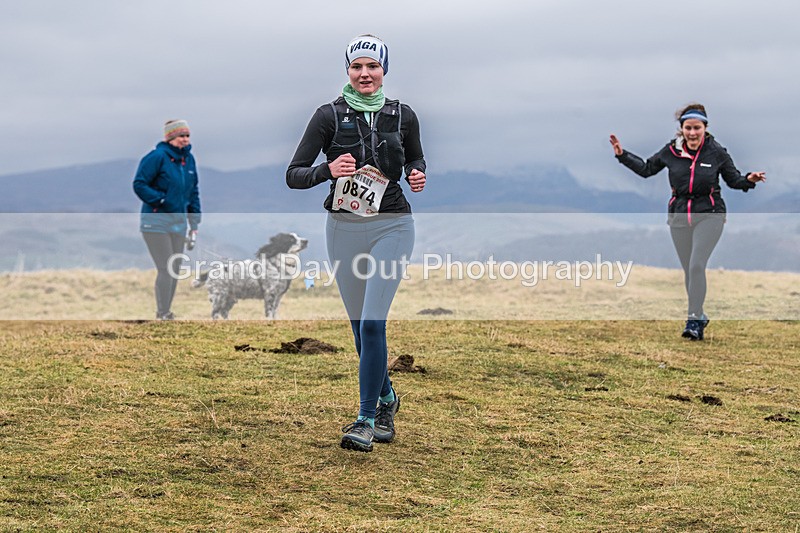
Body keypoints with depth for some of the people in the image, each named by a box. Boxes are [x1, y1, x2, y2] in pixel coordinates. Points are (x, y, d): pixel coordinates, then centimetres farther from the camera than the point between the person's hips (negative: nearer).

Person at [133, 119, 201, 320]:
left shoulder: (189, 159, 9)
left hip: (179, 222, 7)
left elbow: (193, 191, 17)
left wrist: (194, 224, 14)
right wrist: (161, 200, -18)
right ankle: (162, 315, -2)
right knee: (166, 270, -10)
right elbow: (139, 184, -12)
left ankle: (166, 312, 20)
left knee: (175, 270, 9)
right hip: (156, 222, -7)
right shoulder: (157, 157, -12)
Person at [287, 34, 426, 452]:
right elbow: (293, 175, -5)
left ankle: (366, 420, -9)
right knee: (361, 326, 10)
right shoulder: (330, 115, -3)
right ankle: (386, 399, 34)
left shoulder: (402, 116, 2)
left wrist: (417, 176, -2)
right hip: (343, 227, 1)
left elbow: (415, 158, 20)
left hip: (391, 226, -1)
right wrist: (328, 170, -24)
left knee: (372, 322, -14)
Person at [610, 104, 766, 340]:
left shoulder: (716, 152, -6)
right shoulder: (671, 151, -1)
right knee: (688, 271, 9)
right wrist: (622, 155, 7)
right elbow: (646, 169, 14)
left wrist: (749, 180, -13)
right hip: (680, 216, 3)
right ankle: (699, 316, 27)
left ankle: (694, 321, -16)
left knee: (697, 266, -17)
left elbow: (733, 179, 7)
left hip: (709, 215, -3)